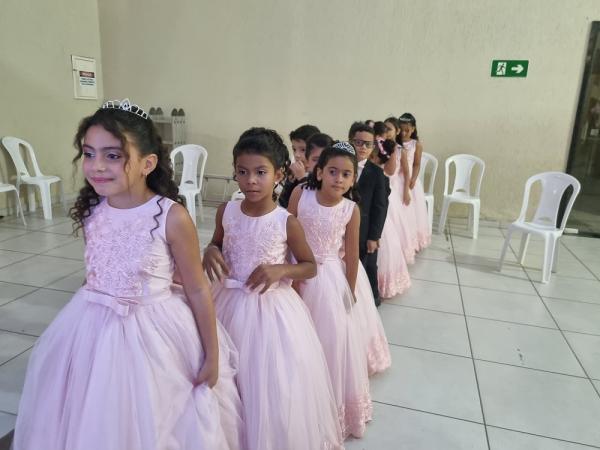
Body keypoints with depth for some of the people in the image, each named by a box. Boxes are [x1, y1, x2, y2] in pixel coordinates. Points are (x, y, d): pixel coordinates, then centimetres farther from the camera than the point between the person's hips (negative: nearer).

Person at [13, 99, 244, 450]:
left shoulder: (172, 217, -20)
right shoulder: (92, 210, -5)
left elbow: (198, 289, -12)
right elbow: (98, 273, 11)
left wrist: (212, 356, -6)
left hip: (153, 332, -4)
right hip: (93, 329, 5)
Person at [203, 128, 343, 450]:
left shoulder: (286, 222, -14)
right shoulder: (226, 212, -5)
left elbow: (311, 267, -3)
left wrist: (280, 270, -21)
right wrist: (210, 253, -10)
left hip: (272, 309, -3)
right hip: (230, 305, 3)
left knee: (273, 385, 9)